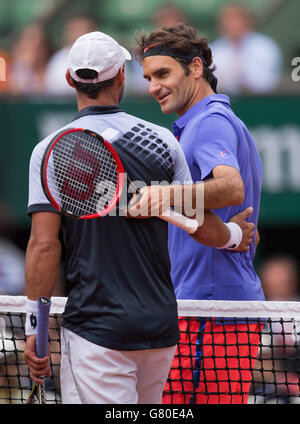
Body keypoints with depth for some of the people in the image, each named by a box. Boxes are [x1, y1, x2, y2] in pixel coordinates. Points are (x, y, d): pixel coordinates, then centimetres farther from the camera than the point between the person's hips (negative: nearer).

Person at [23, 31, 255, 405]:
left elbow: (44, 246, -11)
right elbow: (202, 227, 9)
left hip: (96, 327, -4)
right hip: (161, 324, 4)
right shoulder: (161, 140, 3)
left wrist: (34, 328, -4)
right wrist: (235, 235, 32)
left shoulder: (50, 152, -5)